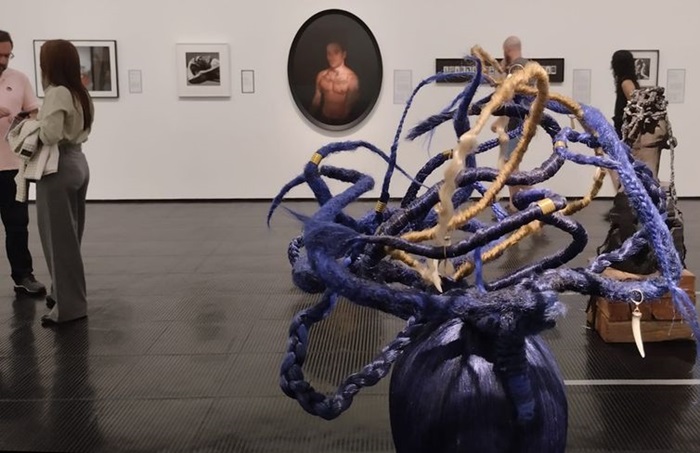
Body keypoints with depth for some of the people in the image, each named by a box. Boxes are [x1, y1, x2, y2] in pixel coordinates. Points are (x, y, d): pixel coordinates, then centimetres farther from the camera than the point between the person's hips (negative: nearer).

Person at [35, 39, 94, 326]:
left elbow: (50, 136, -25)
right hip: (77, 162, 9)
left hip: (58, 168, -9)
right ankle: (67, 295, 28)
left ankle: (69, 305, 5)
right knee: (70, 236, 17)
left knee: (59, 238, -1)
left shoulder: (57, 93, -18)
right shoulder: (80, 93, 10)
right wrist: (41, 119, 9)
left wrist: (33, 127, -5)